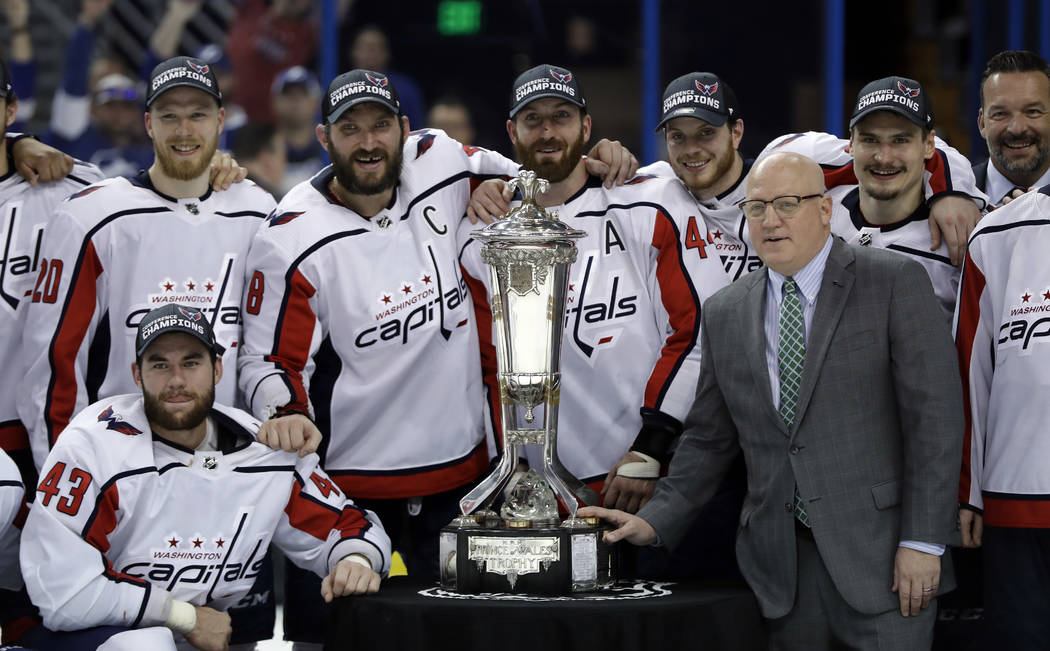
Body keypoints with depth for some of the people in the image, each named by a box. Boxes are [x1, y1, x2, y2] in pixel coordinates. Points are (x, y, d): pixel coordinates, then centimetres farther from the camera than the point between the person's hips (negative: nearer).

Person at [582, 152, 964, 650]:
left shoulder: (896, 282, -1)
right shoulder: (725, 314, 13)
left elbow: (935, 417, -6)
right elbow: (708, 439, 18)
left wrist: (922, 542, -12)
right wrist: (655, 521, 4)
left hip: (880, 553, -4)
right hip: (782, 566, 4)